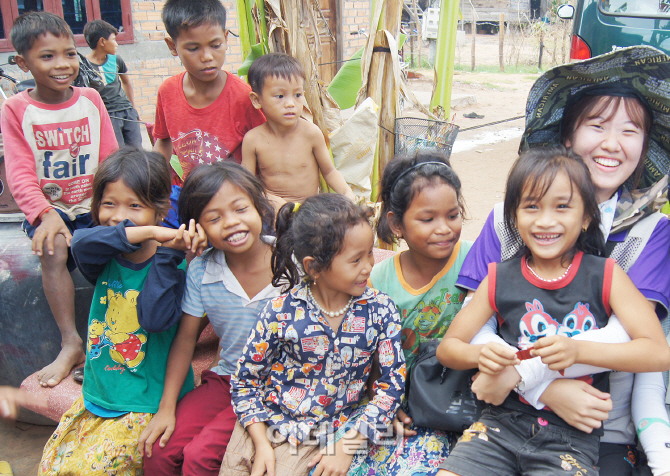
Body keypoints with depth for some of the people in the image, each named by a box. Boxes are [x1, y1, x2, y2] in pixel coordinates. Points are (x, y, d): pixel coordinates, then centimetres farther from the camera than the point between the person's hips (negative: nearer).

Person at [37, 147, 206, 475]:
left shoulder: (171, 264, -13)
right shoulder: (106, 258, -3)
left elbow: (157, 318, -26)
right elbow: (81, 244, -26)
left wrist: (167, 253, -29)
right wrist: (145, 233, -36)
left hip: (146, 403, -5)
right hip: (96, 393, 5)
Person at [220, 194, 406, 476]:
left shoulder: (380, 311, -8)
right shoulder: (281, 312, -11)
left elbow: (393, 382, -6)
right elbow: (245, 380, -2)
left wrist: (347, 445, -12)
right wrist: (261, 444, -9)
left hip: (313, 440, 0)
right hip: (259, 424, 1)